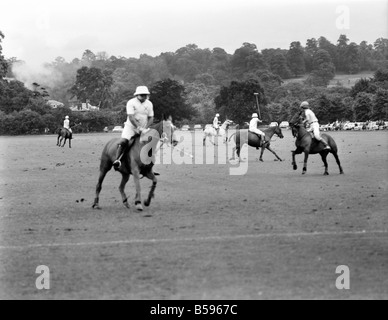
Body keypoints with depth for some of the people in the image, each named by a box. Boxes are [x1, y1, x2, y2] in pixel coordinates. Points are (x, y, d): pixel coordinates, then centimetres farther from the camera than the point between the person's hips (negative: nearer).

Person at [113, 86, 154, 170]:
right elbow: (131, 117, -19)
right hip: (131, 126, -4)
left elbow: (151, 118, 4)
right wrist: (139, 127, -28)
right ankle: (117, 160, -27)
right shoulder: (131, 103, -11)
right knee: (123, 141, -26)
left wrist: (145, 128, -13)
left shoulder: (149, 104, 3)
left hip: (144, 129, 4)